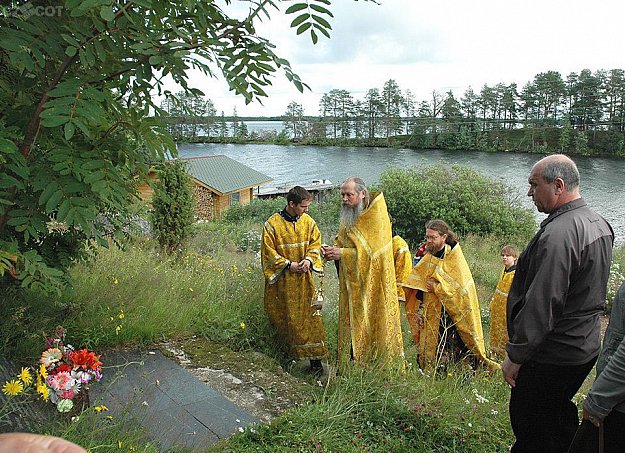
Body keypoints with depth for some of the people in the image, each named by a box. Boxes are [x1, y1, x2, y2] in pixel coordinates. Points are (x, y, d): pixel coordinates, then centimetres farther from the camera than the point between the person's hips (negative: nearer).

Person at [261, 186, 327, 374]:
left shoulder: (308, 221, 1)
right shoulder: (273, 224, -10)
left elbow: (316, 243, 7)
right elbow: (268, 251, -7)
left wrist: (309, 260, -11)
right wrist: (288, 264, -14)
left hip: (303, 278, 3)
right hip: (282, 279, -2)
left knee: (310, 315, 0)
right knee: (283, 317, 6)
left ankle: (314, 358, 5)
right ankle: (288, 352, 24)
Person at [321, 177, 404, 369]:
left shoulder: (376, 216, -13)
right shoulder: (348, 215, 11)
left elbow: (372, 251, -20)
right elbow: (342, 241, 17)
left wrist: (342, 253, -21)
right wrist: (334, 250, -5)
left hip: (371, 285, -7)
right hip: (351, 284, 7)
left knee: (370, 324, -2)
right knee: (351, 325, 9)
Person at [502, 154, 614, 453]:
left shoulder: (557, 235, -26)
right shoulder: (599, 223, 7)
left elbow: (541, 305, -27)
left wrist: (515, 356, -18)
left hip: (552, 357, -9)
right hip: (586, 347, 10)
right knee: (560, 417, 25)